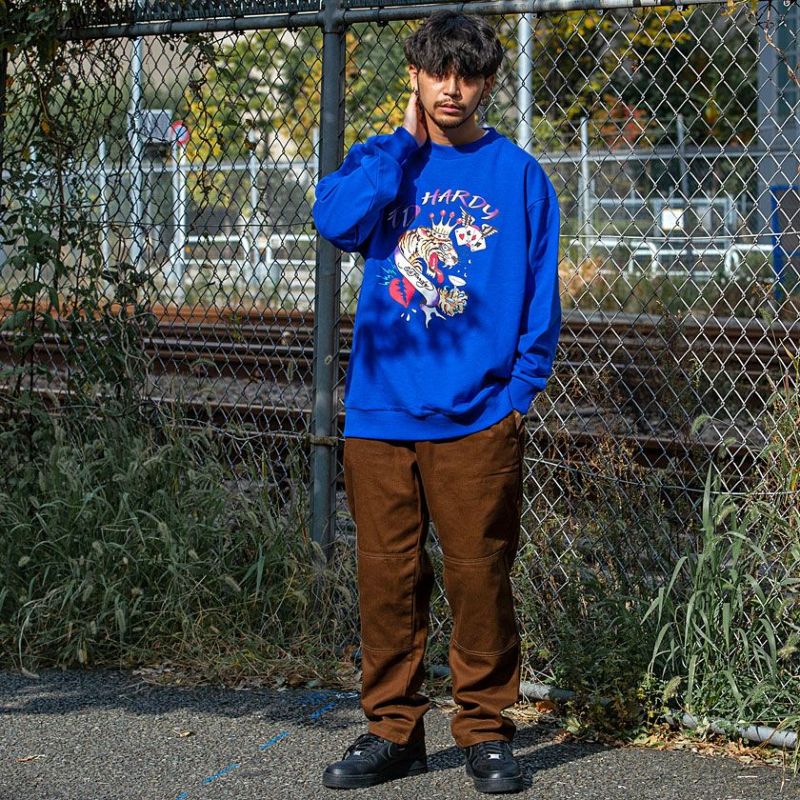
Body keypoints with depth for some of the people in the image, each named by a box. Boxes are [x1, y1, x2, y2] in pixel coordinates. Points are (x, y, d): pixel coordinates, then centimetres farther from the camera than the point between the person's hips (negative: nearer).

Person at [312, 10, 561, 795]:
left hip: (478, 417, -1)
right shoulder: (379, 160, 10)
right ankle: (391, 729, 15)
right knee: (387, 574, 4)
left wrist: (521, 385, -4)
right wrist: (409, 141, -5)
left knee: (480, 575, -1)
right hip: (380, 412, 2)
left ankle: (485, 731, 11)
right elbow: (336, 221, -11)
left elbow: (541, 289, 6)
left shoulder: (518, 174, 7)